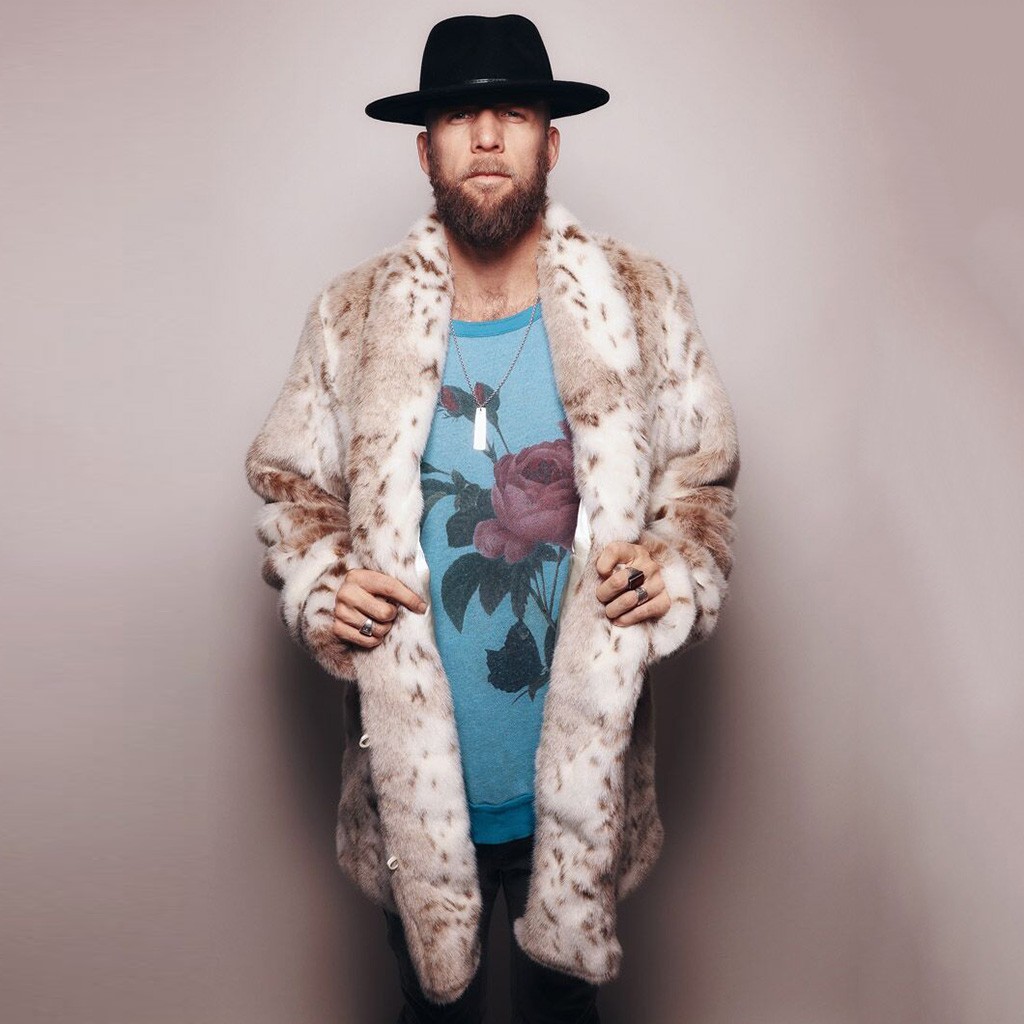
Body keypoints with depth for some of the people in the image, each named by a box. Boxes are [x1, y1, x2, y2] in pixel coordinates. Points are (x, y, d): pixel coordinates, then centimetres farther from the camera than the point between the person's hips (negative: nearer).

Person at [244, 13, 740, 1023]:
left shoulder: (641, 304, -5)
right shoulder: (352, 315, -5)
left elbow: (702, 475, 3)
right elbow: (289, 481, 6)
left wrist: (679, 565, -15)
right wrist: (316, 579, -12)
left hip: (579, 781, 0)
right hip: (415, 783, 0)